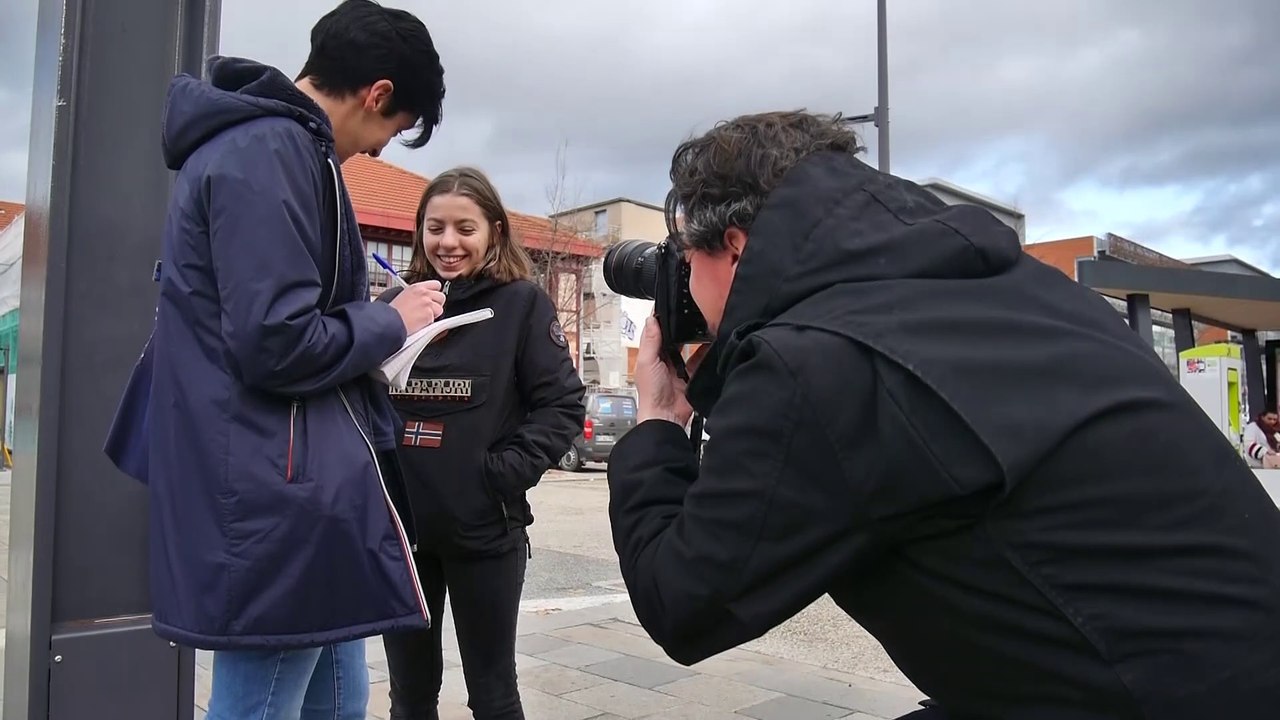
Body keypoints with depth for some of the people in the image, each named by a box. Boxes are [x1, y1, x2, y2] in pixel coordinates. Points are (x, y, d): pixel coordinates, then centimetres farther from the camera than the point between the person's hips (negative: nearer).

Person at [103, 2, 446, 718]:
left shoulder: (255, 141, 16)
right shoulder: (271, 152, -16)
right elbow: (280, 345, -23)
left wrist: (369, 315, 13)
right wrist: (393, 321, -8)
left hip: (288, 488, 10)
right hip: (280, 496, -10)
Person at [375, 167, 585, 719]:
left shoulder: (522, 303, -3)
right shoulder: (394, 304, 5)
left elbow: (563, 405, -7)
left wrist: (505, 475, -16)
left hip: (484, 530, -3)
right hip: (396, 525, 4)